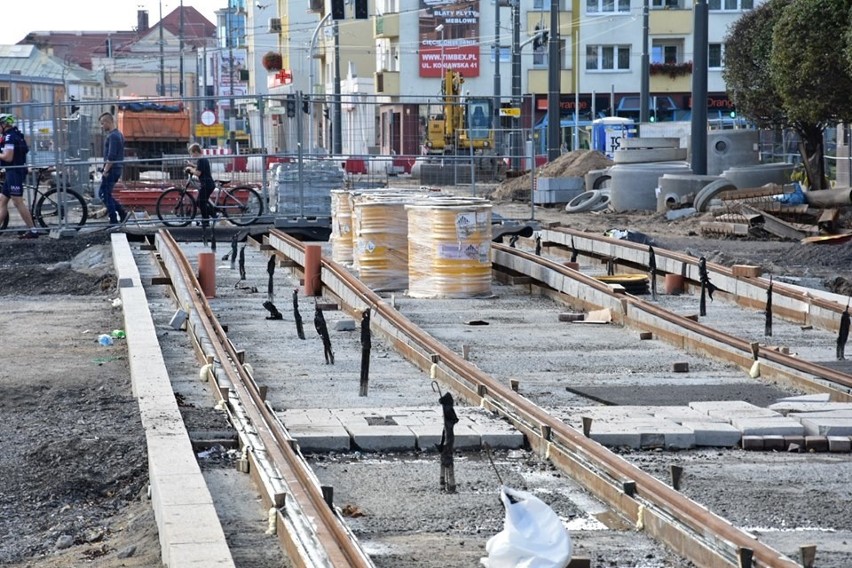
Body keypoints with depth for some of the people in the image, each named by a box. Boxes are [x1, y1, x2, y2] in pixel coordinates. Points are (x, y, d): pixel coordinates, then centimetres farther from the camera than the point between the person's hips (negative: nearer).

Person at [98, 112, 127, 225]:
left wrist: (105, 171, -18)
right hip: (117, 169, 10)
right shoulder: (119, 134, 15)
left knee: (105, 194, -3)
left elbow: (111, 156, -23)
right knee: (103, 193, 15)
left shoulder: (112, 136, -17)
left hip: (111, 169, -10)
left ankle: (113, 221, -1)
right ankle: (122, 213, 13)